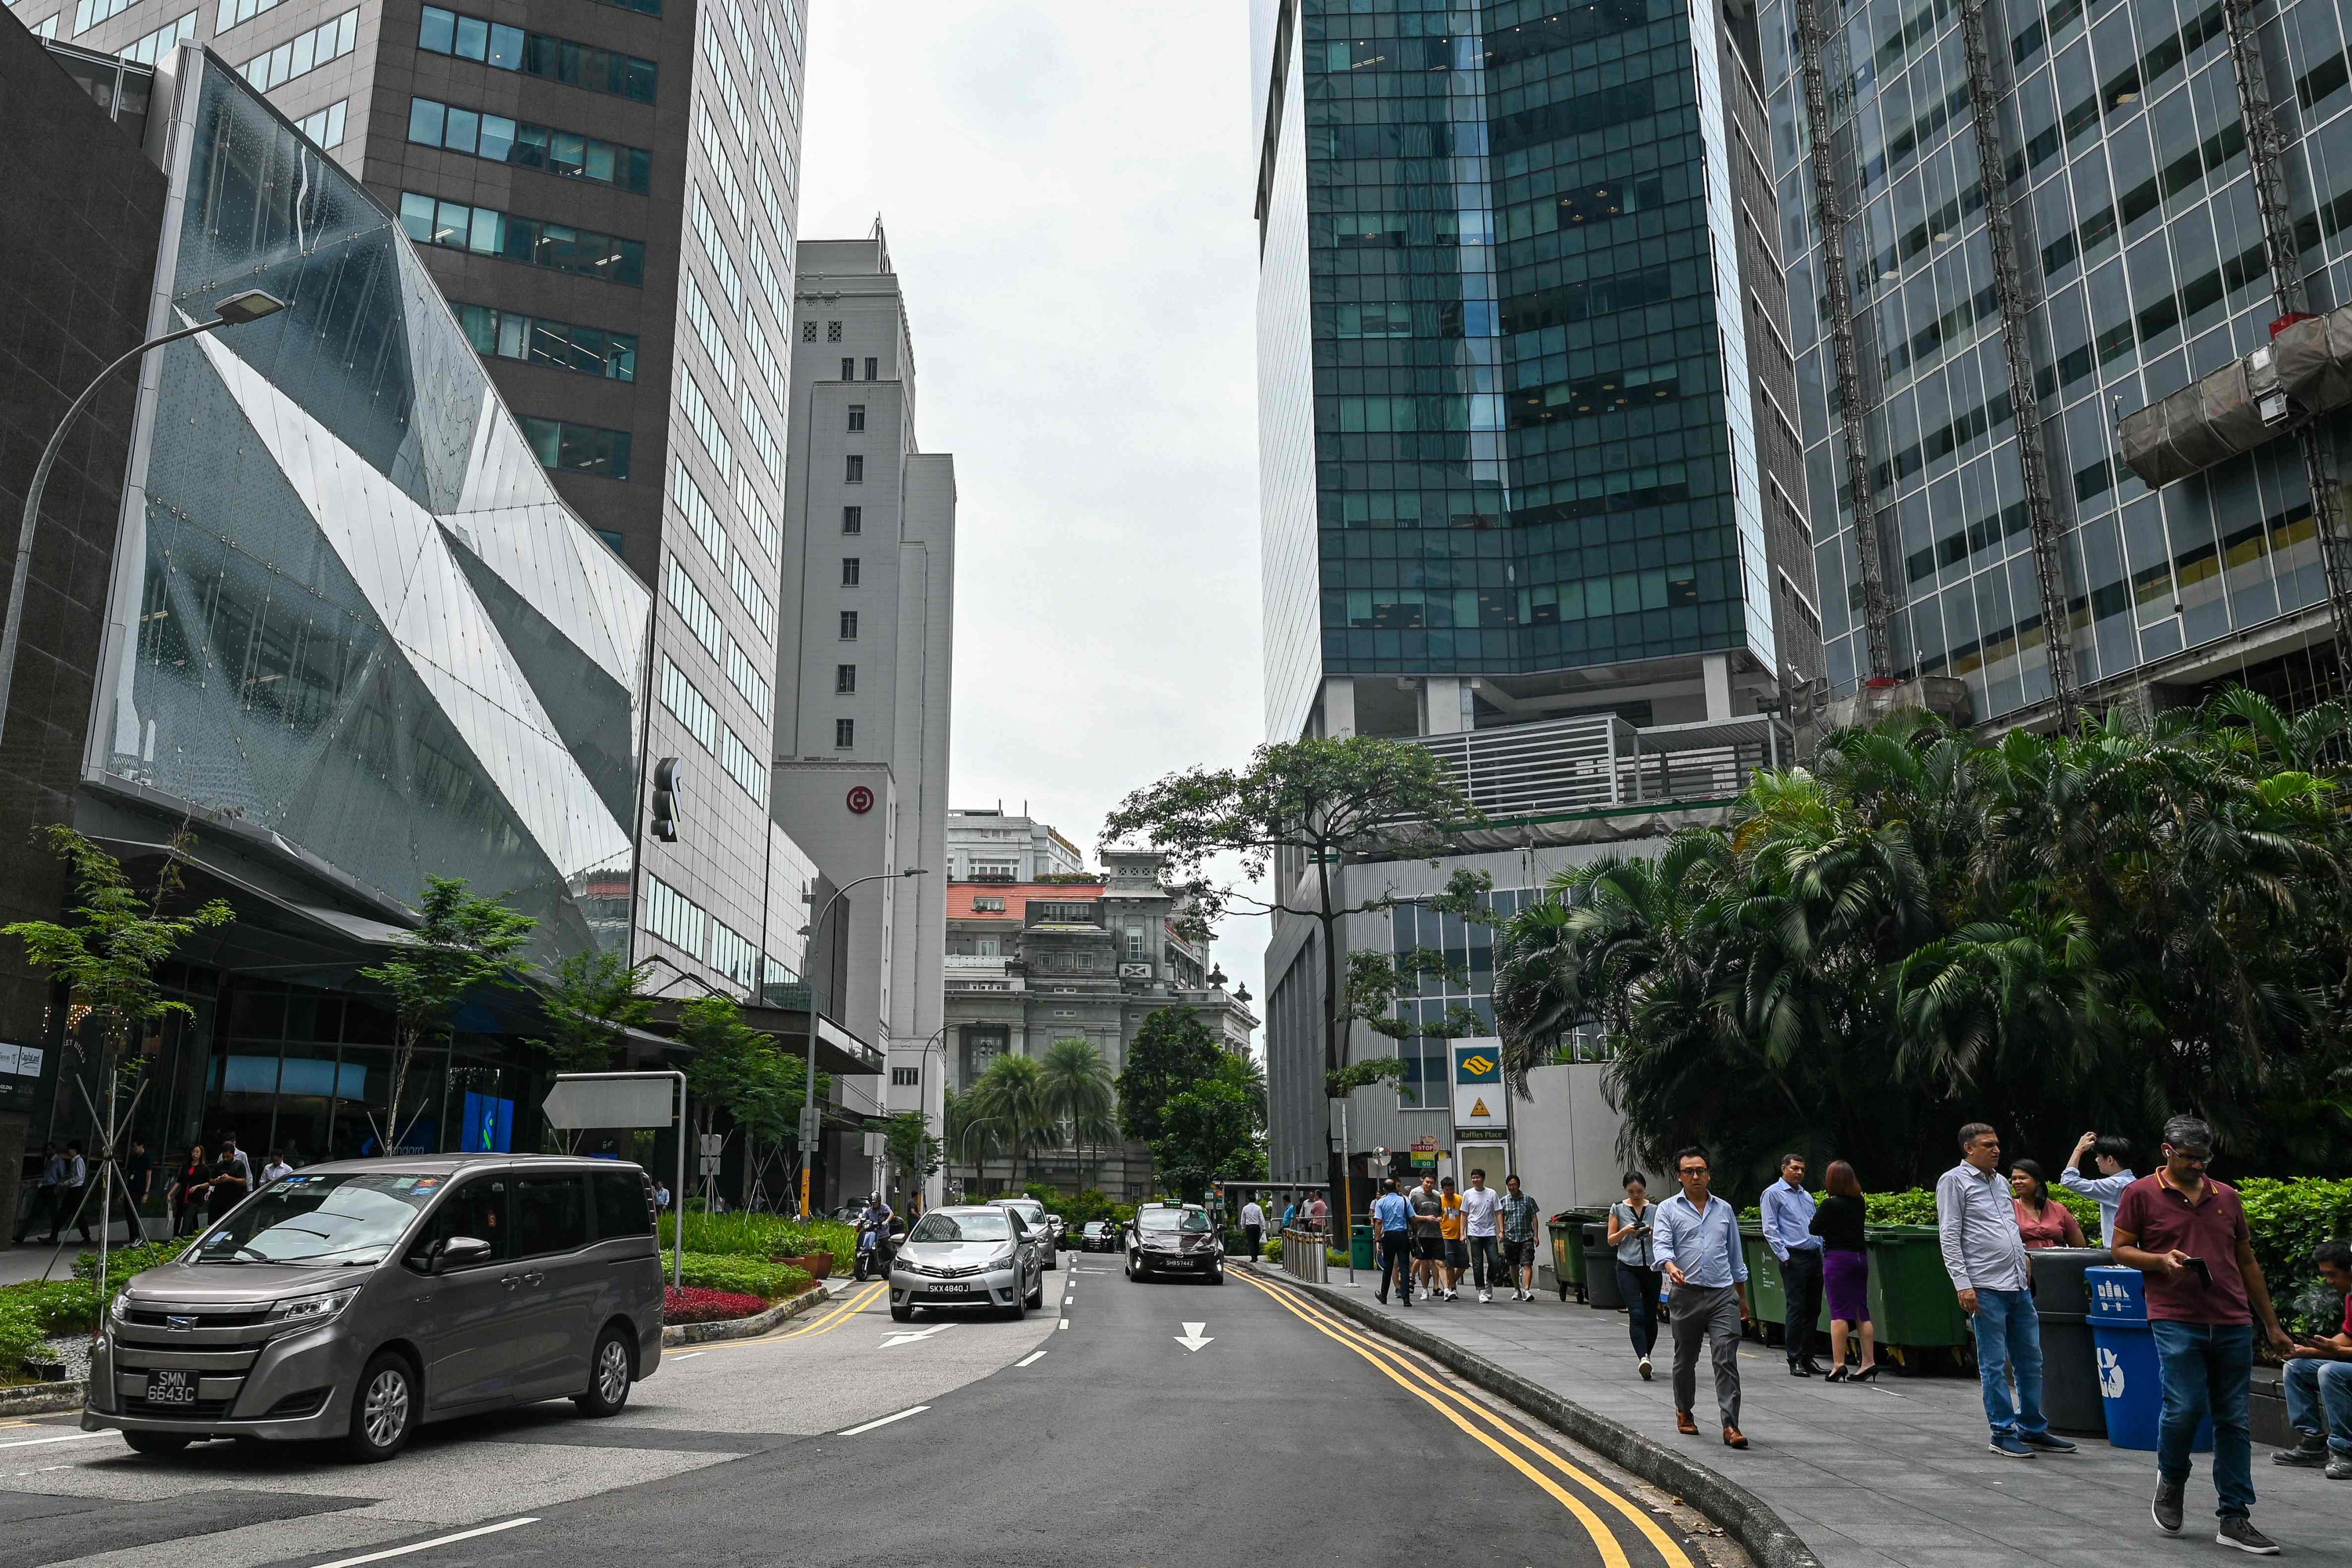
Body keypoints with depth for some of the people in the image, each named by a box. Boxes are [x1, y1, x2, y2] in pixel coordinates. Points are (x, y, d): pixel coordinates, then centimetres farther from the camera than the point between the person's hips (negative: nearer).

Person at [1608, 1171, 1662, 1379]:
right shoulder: (1618, 1210, 4)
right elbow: (1611, 1240, 7)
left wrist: (1654, 1232, -11)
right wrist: (1625, 1231, -13)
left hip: (1651, 1267, 2)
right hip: (1628, 1267, -2)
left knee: (1651, 1316, 7)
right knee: (1636, 1314, -16)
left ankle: (1646, 1357, 23)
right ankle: (1643, 1358, -26)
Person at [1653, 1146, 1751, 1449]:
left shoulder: (1724, 1209, 14)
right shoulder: (1668, 1209, 3)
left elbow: (1735, 1255, 20)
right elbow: (1661, 1245, -11)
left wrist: (1743, 1296, 21)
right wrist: (1671, 1267, -32)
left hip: (1723, 1294, 1)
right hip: (1687, 1294, -1)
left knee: (1726, 1359, -9)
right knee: (1686, 1359, 11)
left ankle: (1730, 1426, -11)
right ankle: (1684, 1412, 31)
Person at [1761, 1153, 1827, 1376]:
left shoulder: (1807, 1195, 21)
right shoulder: (1773, 1194, -1)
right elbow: (1770, 1229, -6)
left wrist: (1822, 1248, 11)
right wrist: (1784, 1256, -12)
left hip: (1814, 1256, 7)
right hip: (1794, 1257, -7)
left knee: (1813, 1308, 8)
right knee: (1796, 1309, -6)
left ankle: (1808, 1357, 17)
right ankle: (1795, 1361, 0)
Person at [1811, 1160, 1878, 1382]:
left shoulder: (1830, 1205, -13)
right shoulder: (1859, 1203, 6)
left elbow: (1814, 1229, -5)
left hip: (1838, 1258, -6)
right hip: (1860, 1256, 6)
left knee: (1839, 1312, -7)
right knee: (1862, 1311, 11)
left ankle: (1839, 1366, -9)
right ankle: (1869, 1363, 12)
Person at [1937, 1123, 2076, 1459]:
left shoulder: (2000, 1181, 19)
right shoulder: (1954, 1181, -4)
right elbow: (1949, 1238, -9)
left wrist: (2024, 1263, 18)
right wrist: (1963, 1285, -15)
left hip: (2019, 1286, 8)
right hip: (1985, 1288, -8)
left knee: (2030, 1360, 12)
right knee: (1995, 1365, -2)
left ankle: (2033, 1430, 22)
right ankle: (2003, 1434, 5)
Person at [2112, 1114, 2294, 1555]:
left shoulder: (2226, 1196, 13)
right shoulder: (2140, 1194, 1)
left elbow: (2247, 1262, 18)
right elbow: (2121, 1249, 3)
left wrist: (2272, 1325, 18)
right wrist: (2161, 1261, -17)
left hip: (2233, 1324, 4)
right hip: (2176, 1321, -4)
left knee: (2234, 1422, 6)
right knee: (2184, 1407, -13)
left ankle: (2235, 1518, 13)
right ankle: (2171, 1480, 16)